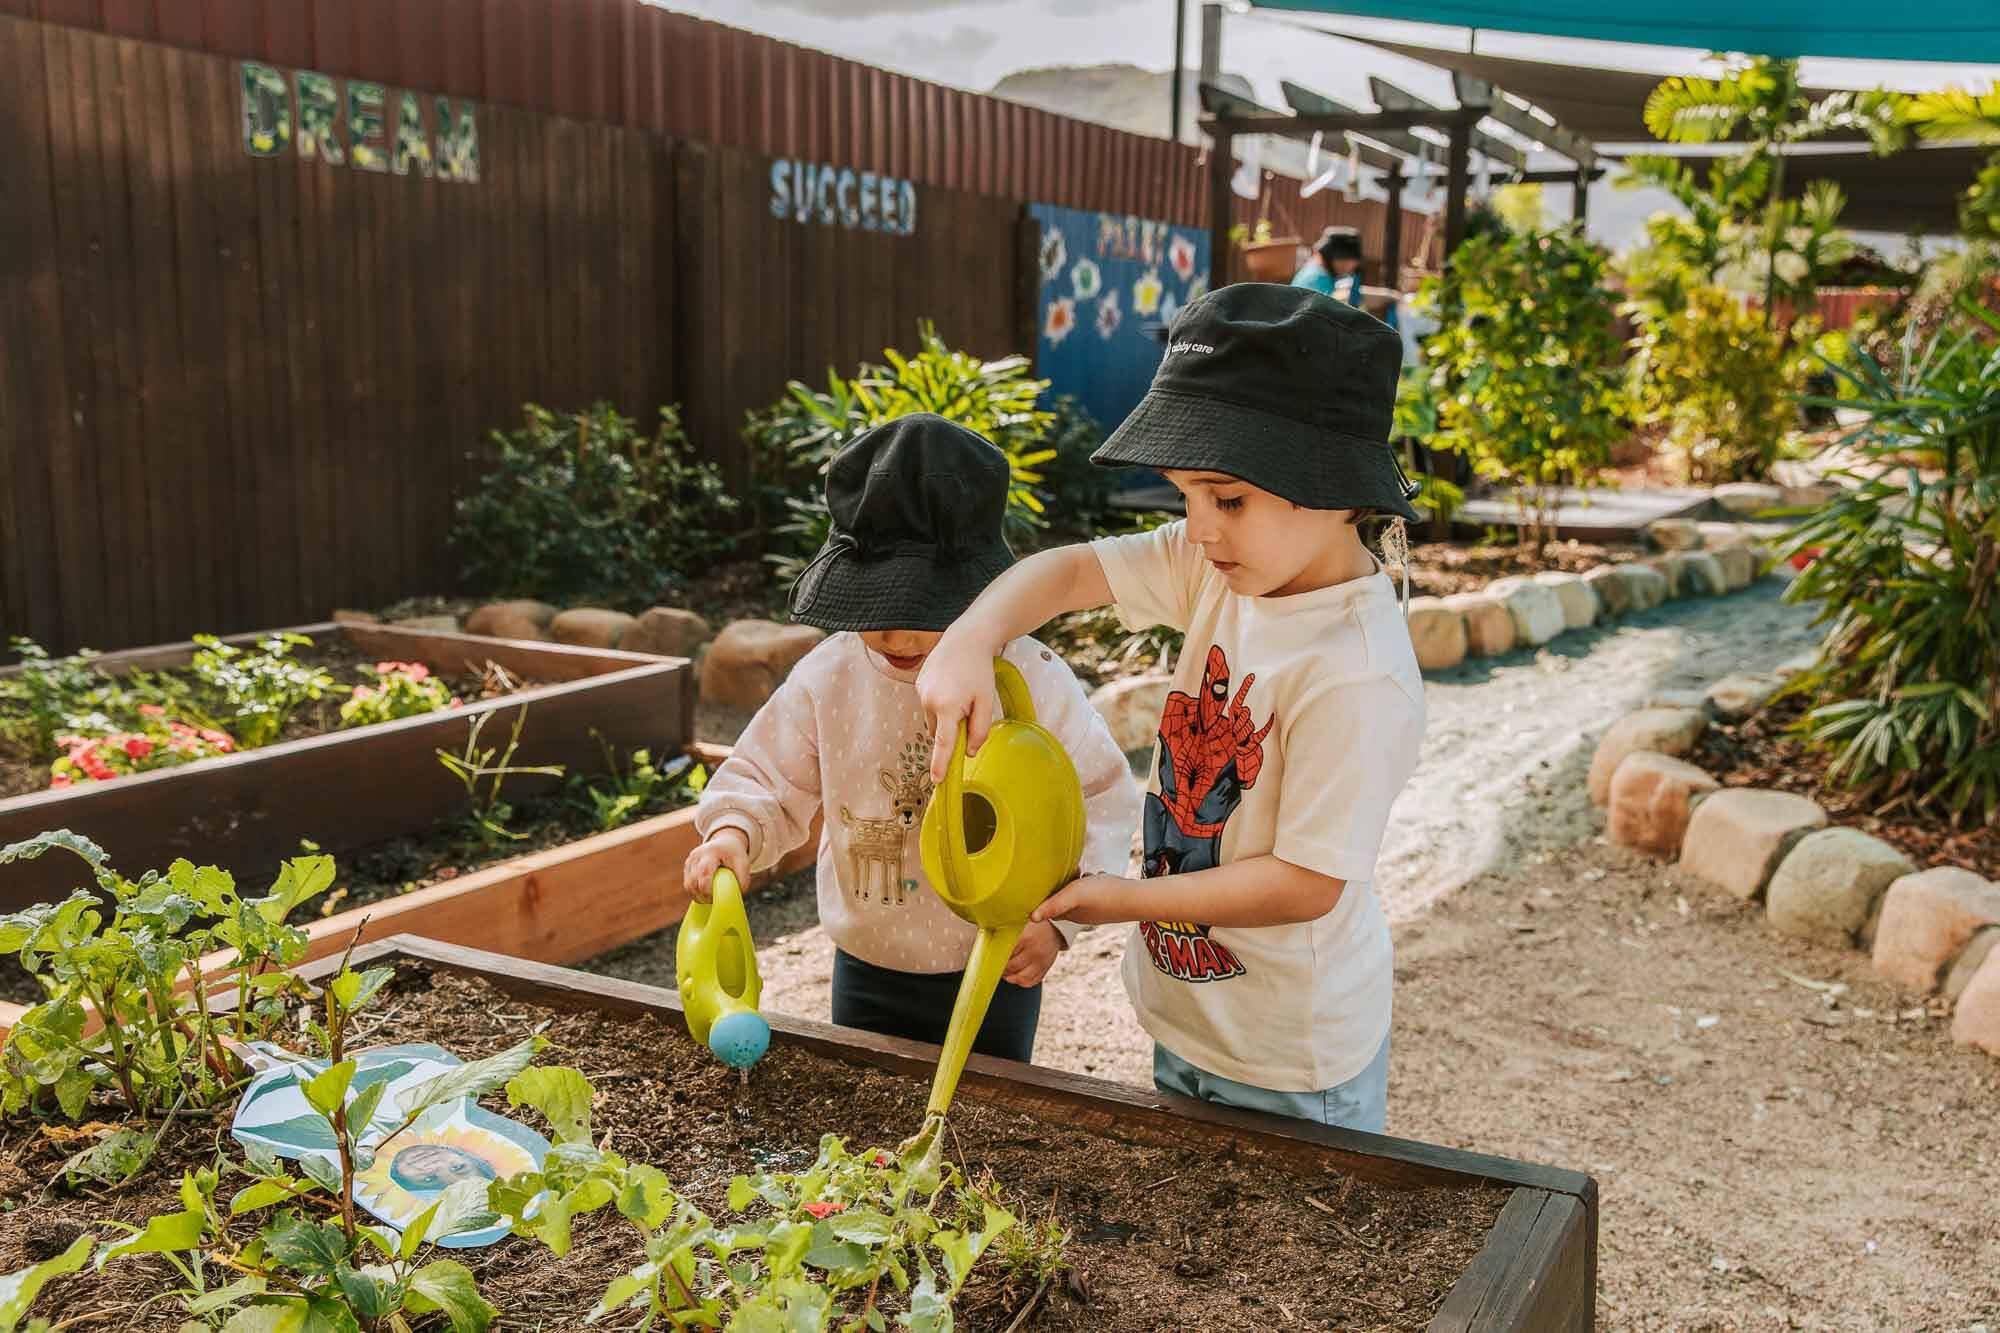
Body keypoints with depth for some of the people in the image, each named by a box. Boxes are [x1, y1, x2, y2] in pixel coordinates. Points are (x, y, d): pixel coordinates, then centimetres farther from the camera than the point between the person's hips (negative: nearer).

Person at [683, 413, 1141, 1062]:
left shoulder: (1033, 682, -17)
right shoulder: (827, 676, -10)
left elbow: (1102, 803, -10)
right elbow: (766, 781, -1)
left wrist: (1056, 916, -21)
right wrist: (732, 832, -23)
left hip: (997, 974, -2)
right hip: (867, 976, 2)